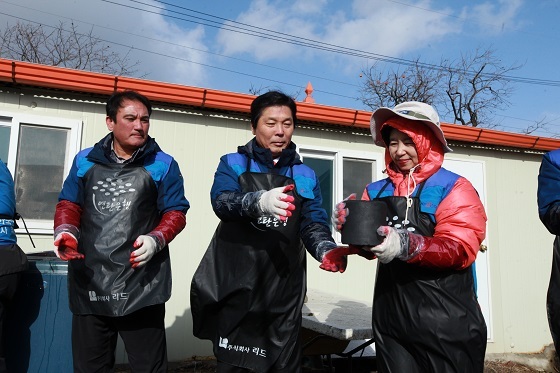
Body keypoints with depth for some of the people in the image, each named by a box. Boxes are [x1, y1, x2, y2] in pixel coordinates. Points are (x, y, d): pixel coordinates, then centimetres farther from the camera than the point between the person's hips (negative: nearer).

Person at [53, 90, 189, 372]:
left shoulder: (162, 165, 2)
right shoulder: (85, 161, 9)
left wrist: (155, 239, -17)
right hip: (89, 282, 3)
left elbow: (175, 213, 2)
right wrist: (65, 230, -7)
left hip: (141, 283, -2)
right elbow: (69, 204, 14)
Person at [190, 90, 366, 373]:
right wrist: (260, 201, -37)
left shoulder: (305, 176, 9)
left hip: (284, 292, 2)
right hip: (235, 289, -1)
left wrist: (327, 250, -23)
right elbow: (221, 202, -16)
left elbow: (314, 224, 0)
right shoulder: (233, 164, 3)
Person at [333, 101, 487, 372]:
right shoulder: (376, 191, 6)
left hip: (446, 323, -4)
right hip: (391, 319, 4)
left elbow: (461, 249, -16)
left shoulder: (454, 188, -6)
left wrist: (407, 245, -32)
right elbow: (371, 247, 7)